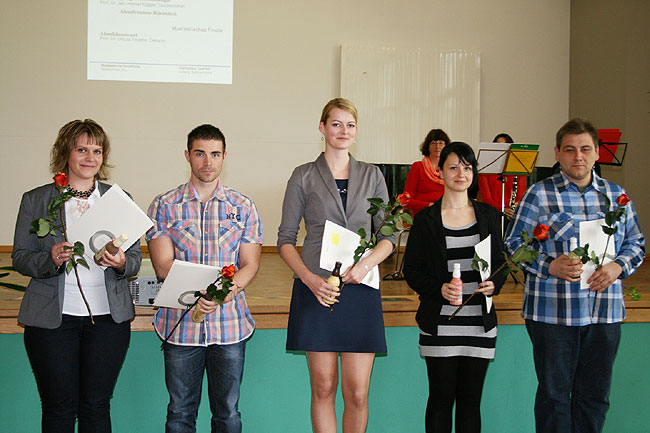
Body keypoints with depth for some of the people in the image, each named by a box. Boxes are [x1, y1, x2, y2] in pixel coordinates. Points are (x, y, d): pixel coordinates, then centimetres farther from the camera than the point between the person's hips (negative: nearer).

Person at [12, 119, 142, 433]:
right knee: (58, 407, 3)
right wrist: (51, 259, -17)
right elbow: (20, 258, 4)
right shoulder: (35, 200, 5)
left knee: (96, 405, 6)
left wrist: (121, 263, -14)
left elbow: (135, 259, 10)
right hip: (52, 318, -1)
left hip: (108, 317, 1)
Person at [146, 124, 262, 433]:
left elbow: (250, 265, 2)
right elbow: (163, 266, -5)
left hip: (230, 324, 1)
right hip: (180, 323, -1)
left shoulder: (243, 207, 6)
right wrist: (195, 294, -21)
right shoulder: (164, 206, 3)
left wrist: (224, 293, -18)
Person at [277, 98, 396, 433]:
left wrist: (366, 263, -9)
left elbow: (388, 235, 11)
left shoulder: (372, 176, 11)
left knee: (357, 391, -1)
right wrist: (309, 277, -11)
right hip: (316, 288, -1)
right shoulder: (304, 177, 6)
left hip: (360, 288, 1)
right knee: (323, 387, 3)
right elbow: (285, 239, 5)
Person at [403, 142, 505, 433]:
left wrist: (494, 284, -9)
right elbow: (412, 270, 0)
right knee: (441, 397, 3)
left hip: (480, 323, 2)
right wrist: (439, 288, -17)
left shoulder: (488, 215, 9)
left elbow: (500, 263, 13)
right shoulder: (425, 219, 1)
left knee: (471, 398, 7)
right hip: (439, 324, -2)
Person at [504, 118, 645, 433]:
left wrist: (618, 267, -5)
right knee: (554, 394, 5)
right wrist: (550, 266, -18)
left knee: (595, 395, 12)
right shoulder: (539, 194, -1)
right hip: (552, 312, -3)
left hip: (605, 312, 4)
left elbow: (636, 242, 15)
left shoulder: (616, 194, 11)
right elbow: (514, 243, -3)